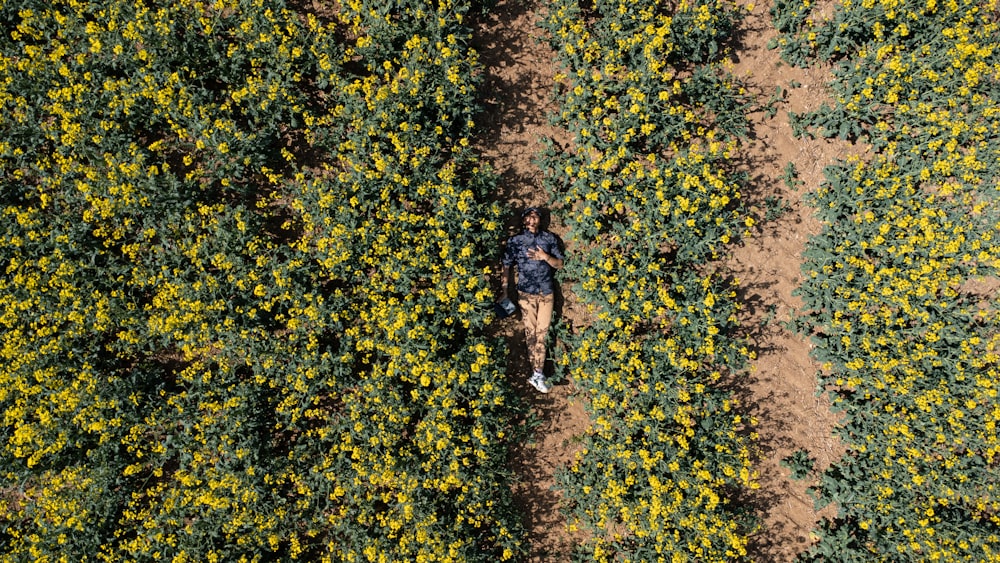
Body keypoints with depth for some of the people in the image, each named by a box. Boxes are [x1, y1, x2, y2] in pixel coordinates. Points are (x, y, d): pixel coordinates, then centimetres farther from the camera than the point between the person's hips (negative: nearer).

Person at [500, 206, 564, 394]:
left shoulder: (549, 238, 6)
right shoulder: (515, 241, 2)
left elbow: (560, 264, 7)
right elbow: (507, 267, 4)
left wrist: (546, 257, -11)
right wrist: (504, 290, 0)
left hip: (546, 292, 1)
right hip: (526, 293, -1)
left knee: (542, 333, -2)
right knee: (531, 332, 0)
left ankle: (537, 375, 1)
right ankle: (538, 374, 8)